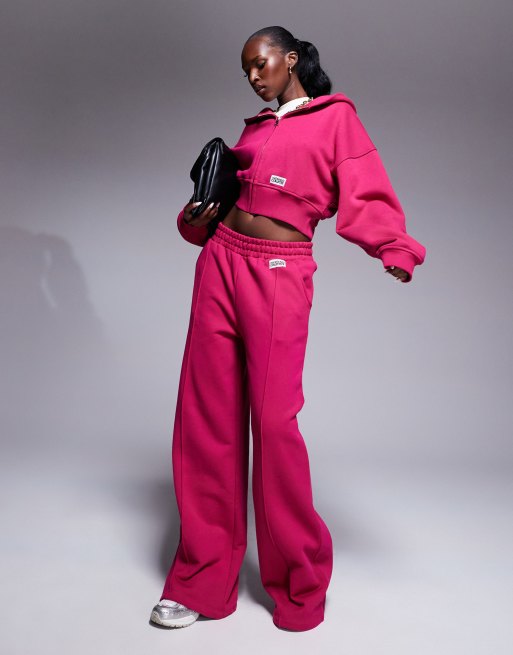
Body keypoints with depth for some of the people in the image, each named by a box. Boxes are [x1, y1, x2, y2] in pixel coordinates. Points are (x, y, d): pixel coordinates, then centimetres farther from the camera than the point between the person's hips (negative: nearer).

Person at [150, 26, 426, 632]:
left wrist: (396, 248, -24)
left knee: (274, 420, -7)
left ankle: (300, 583, 14)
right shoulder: (254, 129, 22)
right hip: (221, 264, 6)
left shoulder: (336, 117, 6)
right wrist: (198, 218, 2)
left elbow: (366, 196, -6)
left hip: (279, 275, -5)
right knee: (207, 417, 3)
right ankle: (203, 578, 17)